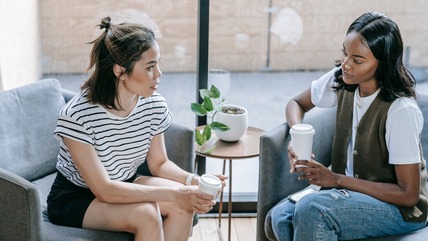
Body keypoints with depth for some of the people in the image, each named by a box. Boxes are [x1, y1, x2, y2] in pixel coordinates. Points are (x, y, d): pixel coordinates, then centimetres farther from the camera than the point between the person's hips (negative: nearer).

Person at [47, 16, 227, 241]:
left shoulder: (154, 105, -13)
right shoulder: (76, 116, -30)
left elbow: (159, 163, 2)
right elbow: (103, 190, -30)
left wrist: (192, 180, -19)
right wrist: (172, 194, -34)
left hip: (124, 185, 6)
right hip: (74, 198, -6)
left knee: (184, 204, -18)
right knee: (146, 214, -29)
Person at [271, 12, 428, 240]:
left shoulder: (400, 110, -24)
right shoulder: (341, 79, -6)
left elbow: (408, 195, -21)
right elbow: (296, 104, 13)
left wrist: (336, 179, -21)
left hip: (400, 208, -6)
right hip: (348, 188, 6)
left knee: (310, 209, -32)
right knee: (281, 216, -22)